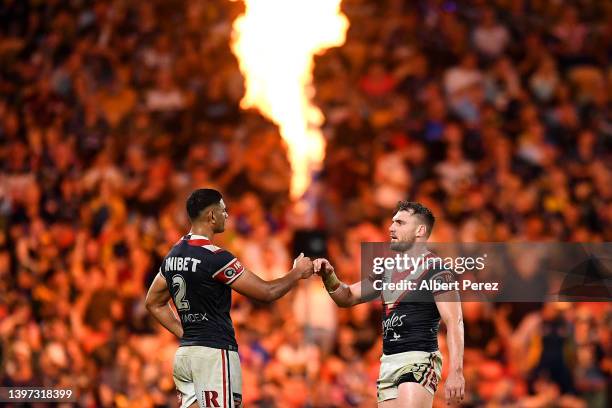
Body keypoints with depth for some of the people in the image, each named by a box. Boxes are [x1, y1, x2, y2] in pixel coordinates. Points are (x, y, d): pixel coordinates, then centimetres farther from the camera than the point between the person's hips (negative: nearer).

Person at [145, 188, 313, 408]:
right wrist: (297, 273, 6)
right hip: (214, 353, -8)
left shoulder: (172, 256, 10)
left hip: (184, 354, 8)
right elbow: (267, 292, -10)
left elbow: (153, 302, 22)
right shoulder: (215, 258, -14)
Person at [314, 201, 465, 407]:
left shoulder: (435, 271, -6)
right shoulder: (387, 270, 17)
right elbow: (348, 297, 23)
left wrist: (456, 372, -24)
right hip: (388, 363, 8)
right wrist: (329, 277, 1)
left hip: (418, 361, -8)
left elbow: (454, 323, -14)